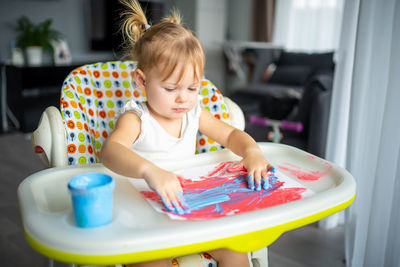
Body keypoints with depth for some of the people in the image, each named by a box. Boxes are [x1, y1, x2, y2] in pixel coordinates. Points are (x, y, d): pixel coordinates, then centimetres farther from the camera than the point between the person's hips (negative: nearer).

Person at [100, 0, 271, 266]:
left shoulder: (194, 114, 4)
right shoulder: (136, 119, -14)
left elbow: (231, 135, 12)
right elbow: (110, 150, -33)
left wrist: (252, 152, -12)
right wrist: (150, 171, -54)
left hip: (188, 204, 5)